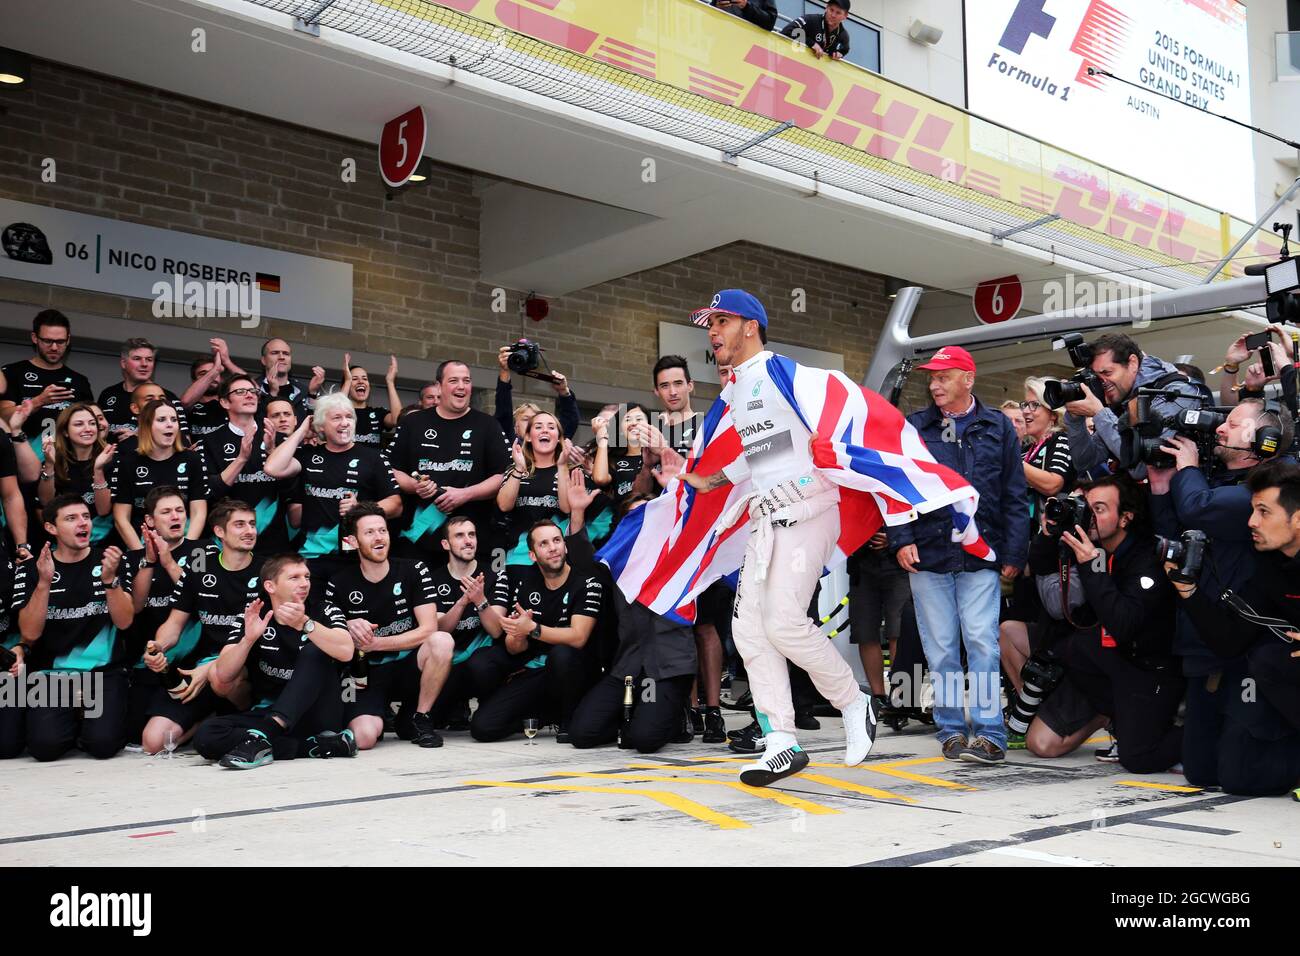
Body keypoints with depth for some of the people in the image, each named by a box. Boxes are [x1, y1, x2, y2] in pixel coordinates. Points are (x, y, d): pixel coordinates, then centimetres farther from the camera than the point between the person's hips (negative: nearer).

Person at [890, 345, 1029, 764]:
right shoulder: (914, 427, 9)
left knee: (982, 641, -8)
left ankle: (989, 733, -3)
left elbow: (1014, 498, 7)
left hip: (980, 557, -1)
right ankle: (952, 730, 14)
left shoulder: (998, 428, 8)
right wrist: (902, 539, -4)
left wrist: (1014, 553, 1)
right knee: (940, 648, 5)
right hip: (927, 556, 1)